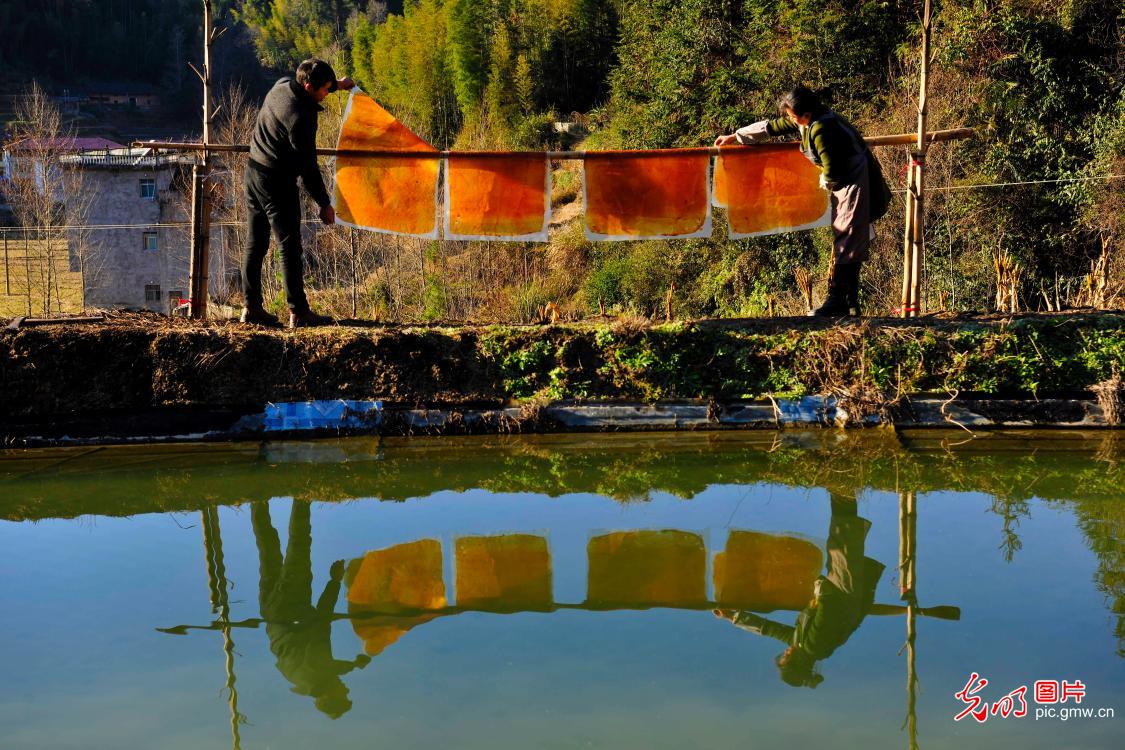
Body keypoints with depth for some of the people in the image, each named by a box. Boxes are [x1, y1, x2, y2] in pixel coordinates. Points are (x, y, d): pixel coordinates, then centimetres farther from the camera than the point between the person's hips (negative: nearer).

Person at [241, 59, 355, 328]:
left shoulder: (281, 85, 2)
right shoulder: (301, 118, -24)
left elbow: (307, 92, 28)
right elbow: (308, 167, -20)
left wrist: (337, 83, 38)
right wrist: (324, 203, -12)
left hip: (254, 172, 9)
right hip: (277, 182, -9)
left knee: (256, 245, 11)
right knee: (290, 247, -4)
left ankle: (252, 307, 14)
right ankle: (298, 311, -2)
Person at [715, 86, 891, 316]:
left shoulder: (821, 130, -26)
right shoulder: (804, 121, 4)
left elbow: (831, 172, -27)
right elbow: (770, 127, 16)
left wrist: (825, 183, -3)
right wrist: (734, 137, 21)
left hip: (855, 183, -10)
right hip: (843, 181, 10)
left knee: (846, 242, -10)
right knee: (848, 241, 9)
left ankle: (837, 300, -10)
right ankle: (850, 302, 12)